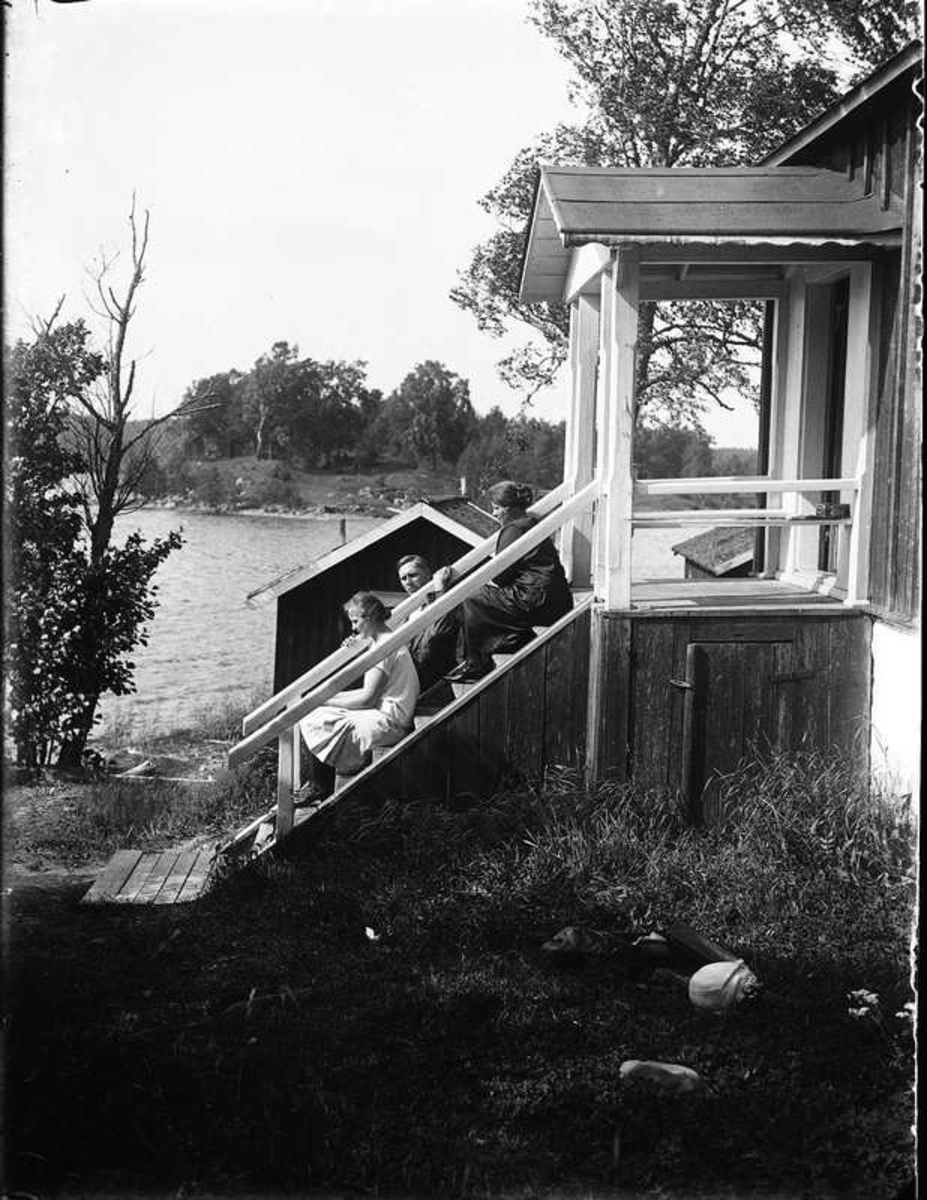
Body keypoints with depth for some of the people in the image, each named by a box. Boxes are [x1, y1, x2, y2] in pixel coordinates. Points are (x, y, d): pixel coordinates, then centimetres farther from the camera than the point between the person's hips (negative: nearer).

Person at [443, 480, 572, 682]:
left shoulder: (514, 530, -11)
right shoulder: (532, 523, 20)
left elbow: (500, 576, -10)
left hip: (538, 602, -10)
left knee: (472, 599, -2)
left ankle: (476, 664, 5)